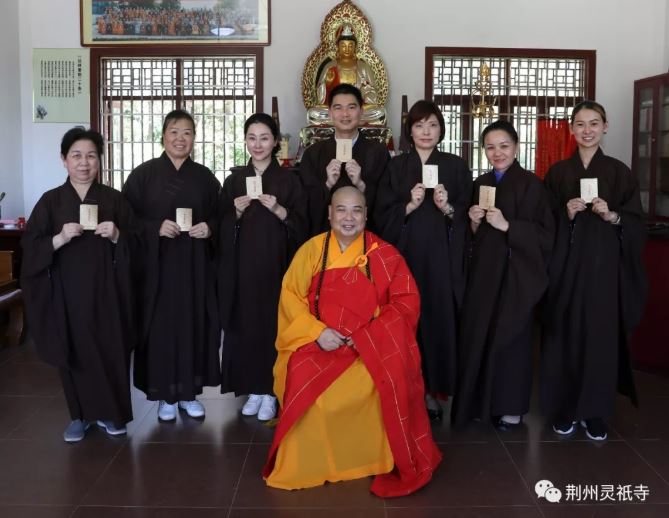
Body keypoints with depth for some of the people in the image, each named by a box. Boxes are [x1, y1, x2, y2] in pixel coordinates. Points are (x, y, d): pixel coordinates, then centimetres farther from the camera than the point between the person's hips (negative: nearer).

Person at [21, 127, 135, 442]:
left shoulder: (113, 199, 4)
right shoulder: (50, 201, 2)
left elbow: (134, 243, 5)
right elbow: (30, 246, -2)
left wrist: (116, 235, -15)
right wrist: (59, 239, -19)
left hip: (105, 289, 0)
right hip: (67, 291, 0)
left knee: (110, 350, 3)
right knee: (75, 352, 5)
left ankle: (110, 412, 19)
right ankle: (80, 415, 21)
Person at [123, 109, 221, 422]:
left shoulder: (205, 177, 8)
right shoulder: (143, 174, 0)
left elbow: (219, 217, 13)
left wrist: (209, 228, -8)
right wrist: (156, 228, -17)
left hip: (195, 265, 2)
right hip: (157, 264, -2)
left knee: (194, 324, 6)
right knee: (161, 326, 1)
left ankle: (189, 392, 20)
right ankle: (166, 396, 14)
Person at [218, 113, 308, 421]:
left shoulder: (289, 179, 3)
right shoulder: (234, 180, 9)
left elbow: (301, 225, 0)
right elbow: (223, 229, 9)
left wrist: (278, 209, -15)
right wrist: (237, 212, -10)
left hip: (276, 265, -2)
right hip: (242, 265, 2)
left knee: (273, 323, -2)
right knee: (245, 324, 2)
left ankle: (270, 391, 10)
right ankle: (253, 389, 15)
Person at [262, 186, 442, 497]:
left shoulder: (384, 255, 2)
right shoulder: (311, 250, 4)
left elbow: (407, 301, -1)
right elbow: (290, 296, 2)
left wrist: (367, 334, -13)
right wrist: (317, 331, -13)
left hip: (371, 346, 0)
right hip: (318, 343, 1)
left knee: (387, 382, -29)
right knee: (306, 390, -27)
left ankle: (388, 464, -5)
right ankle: (305, 467, -3)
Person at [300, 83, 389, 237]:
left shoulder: (377, 152, 3)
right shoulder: (313, 153, 7)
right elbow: (307, 205, 4)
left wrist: (361, 184, -14)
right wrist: (328, 184, -11)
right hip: (323, 236, 1)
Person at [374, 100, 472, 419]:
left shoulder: (456, 166, 7)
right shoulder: (395, 167, 9)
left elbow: (467, 216, 4)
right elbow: (382, 216, 3)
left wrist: (447, 208, -15)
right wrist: (409, 206, -13)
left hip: (441, 257, 0)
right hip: (403, 255, 0)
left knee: (438, 318, -1)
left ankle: (432, 389, 11)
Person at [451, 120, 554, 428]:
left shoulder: (531, 184, -7)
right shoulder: (480, 184, 10)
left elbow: (545, 234, -11)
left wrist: (507, 225, -20)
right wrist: (474, 224, -5)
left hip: (515, 272, -5)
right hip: (483, 270, 6)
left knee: (509, 337, 2)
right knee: (477, 336, 7)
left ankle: (511, 406, 16)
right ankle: (481, 401, 22)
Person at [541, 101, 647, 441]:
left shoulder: (620, 173, 4)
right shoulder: (558, 173, 6)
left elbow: (636, 223, 3)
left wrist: (612, 216, -15)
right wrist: (566, 214, -13)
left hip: (604, 264, 0)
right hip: (566, 265, 1)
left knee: (601, 333, 1)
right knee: (565, 333, 1)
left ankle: (595, 410, 13)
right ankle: (564, 407, 13)